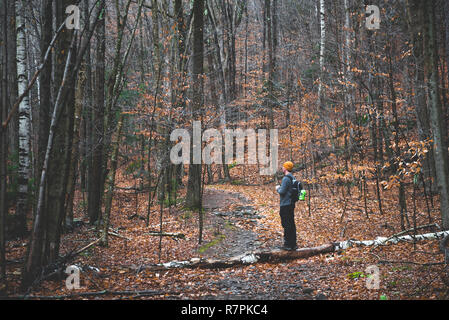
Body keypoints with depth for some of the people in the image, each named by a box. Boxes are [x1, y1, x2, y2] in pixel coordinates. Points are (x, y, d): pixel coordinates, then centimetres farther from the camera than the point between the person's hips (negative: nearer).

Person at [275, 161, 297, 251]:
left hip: (285, 205, -9)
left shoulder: (286, 179, -17)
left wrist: (278, 188, -1)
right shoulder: (293, 178, 12)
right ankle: (293, 244, 17)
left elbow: (282, 192, -20)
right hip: (291, 204, 9)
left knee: (286, 224, -5)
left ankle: (288, 245, -2)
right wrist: (280, 188, 16)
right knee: (292, 224, 12)